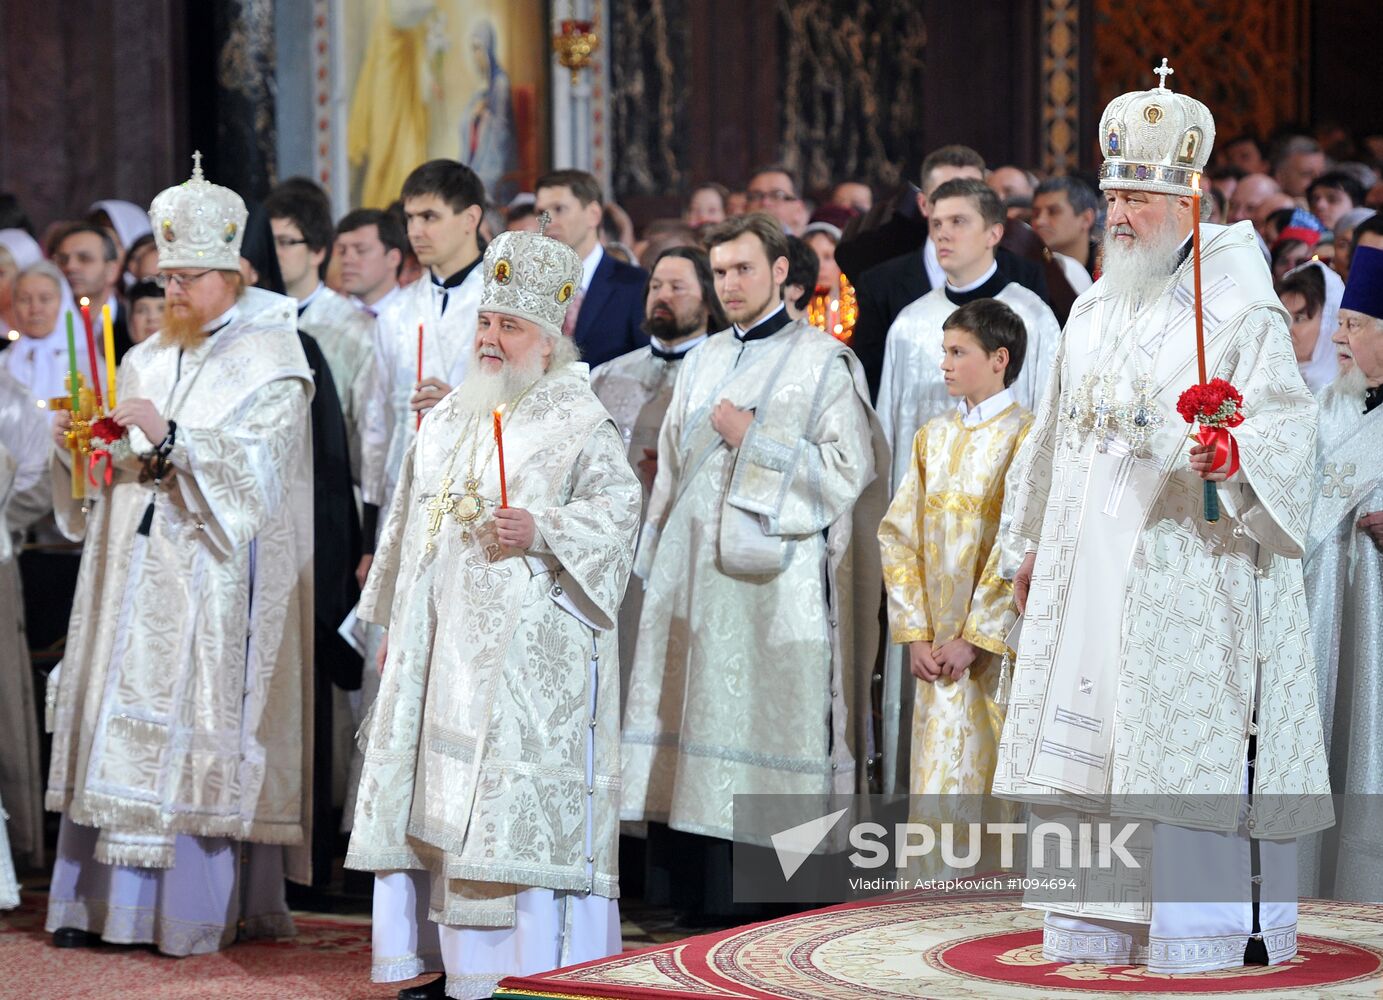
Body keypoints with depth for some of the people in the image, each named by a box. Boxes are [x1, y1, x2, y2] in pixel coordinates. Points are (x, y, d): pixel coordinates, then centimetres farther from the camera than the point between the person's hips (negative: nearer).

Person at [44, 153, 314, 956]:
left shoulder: (269, 363, -2)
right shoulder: (146, 362, 17)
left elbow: (253, 474, -13)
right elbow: (116, 473, 17)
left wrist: (169, 438, -23)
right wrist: (79, 443, -3)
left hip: (213, 583, -6)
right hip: (135, 577, 6)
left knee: (192, 730, -8)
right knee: (117, 729, 2)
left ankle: (194, 911, -5)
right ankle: (104, 898, 5)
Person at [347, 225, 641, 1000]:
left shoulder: (579, 424, -4)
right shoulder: (451, 419, 17)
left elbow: (617, 509, -14)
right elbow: (411, 522, 21)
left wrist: (542, 533, -28)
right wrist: (395, 625, 20)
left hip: (528, 654, -7)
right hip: (445, 647, 7)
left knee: (517, 811, -10)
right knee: (440, 795, 7)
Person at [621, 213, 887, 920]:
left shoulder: (823, 363, -1)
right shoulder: (702, 363, 17)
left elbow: (849, 470, -8)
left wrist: (753, 439, -10)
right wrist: (658, 565, 16)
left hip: (776, 586, -5)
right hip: (695, 581, 5)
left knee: (768, 725, -8)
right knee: (701, 724, 1)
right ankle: (702, 898, 5)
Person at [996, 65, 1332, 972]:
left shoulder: (1239, 311, -7)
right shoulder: (1093, 313, 14)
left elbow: (1288, 421, -16)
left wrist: (1236, 454, -37)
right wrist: (1037, 548, 24)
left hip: (1188, 565, -7)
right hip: (1091, 563, 7)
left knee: (1184, 740, -8)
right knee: (1086, 737, 8)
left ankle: (1203, 929, -3)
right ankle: (1093, 924, 15)